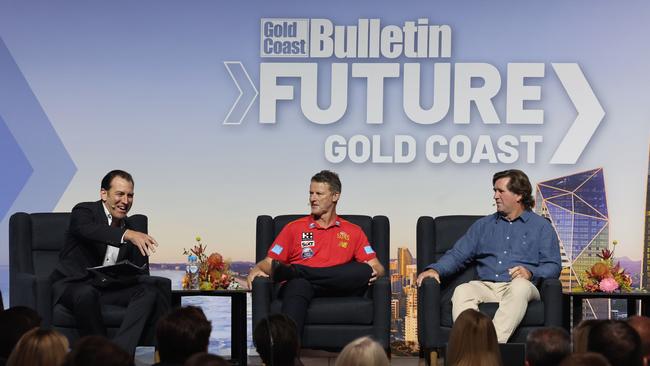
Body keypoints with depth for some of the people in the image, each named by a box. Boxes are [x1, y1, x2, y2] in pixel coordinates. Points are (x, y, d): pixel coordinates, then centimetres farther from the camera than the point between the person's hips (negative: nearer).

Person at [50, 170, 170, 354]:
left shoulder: (134, 229, 9)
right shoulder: (84, 211, -7)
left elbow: (140, 273, 8)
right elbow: (88, 230, -33)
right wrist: (127, 234, -47)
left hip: (110, 288, 5)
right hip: (73, 285, -5)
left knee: (149, 292, -19)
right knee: (86, 294, -38)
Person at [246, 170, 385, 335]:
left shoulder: (353, 232, 23)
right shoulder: (294, 228, 22)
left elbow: (376, 266, 16)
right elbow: (270, 262, 17)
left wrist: (374, 272, -9)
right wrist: (256, 270, -6)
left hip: (338, 288, 2)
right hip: (302, 284, -1)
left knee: (364, 271, -30)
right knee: (298, 285, -39)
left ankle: (292, 271, -28)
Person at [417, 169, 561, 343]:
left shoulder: (541, 226, 15)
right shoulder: (483, 225, 26)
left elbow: (553, 266, 6)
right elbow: (457, 255, 19)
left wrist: (530, 273, -15)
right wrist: (435, 269, -1)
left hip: (519, 285, -3)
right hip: (486, 286, 3)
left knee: (520, 287, -39)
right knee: (462, 291, -30)